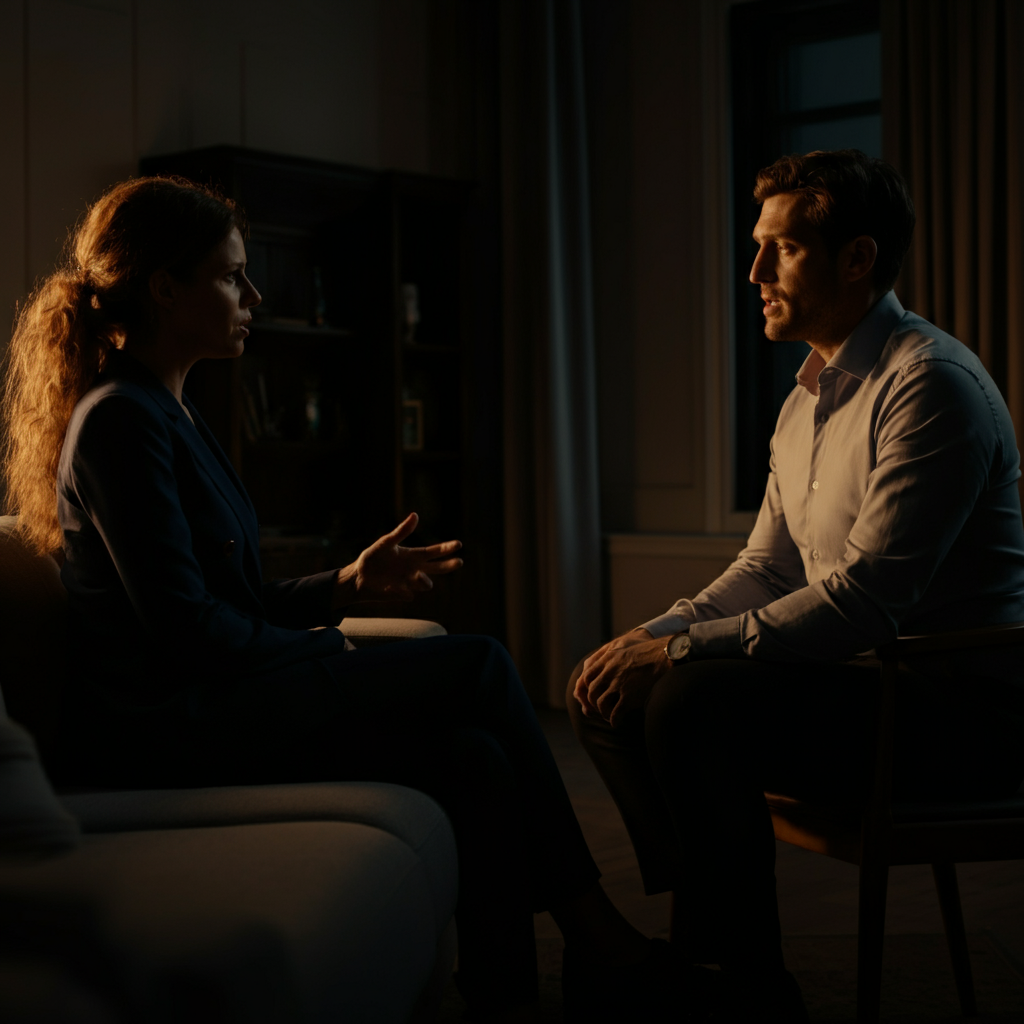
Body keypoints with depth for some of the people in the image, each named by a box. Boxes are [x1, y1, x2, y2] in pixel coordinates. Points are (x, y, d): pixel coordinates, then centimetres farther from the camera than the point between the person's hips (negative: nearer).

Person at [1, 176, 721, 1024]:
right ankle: (599, 940, -4)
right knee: (480, 667, -14)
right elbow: (184, 628, -19)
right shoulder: (120, 422, -13)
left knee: (474, 759, -9)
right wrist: (332, 654, -7)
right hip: (163, 734, -9)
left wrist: (350, 585, 7)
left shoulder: (169, 413, 19)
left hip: (207, 708, 9)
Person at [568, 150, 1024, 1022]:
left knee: (692, 706, -28)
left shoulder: (931, 385, -17)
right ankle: (701, 942, 5)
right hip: (858, 673, 10)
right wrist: (653, 635, -1)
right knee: (611, 695, 1)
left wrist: (682, 650, -21)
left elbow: (865, 599, -25)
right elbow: (768, 569, 17)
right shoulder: (807, 402, 14)